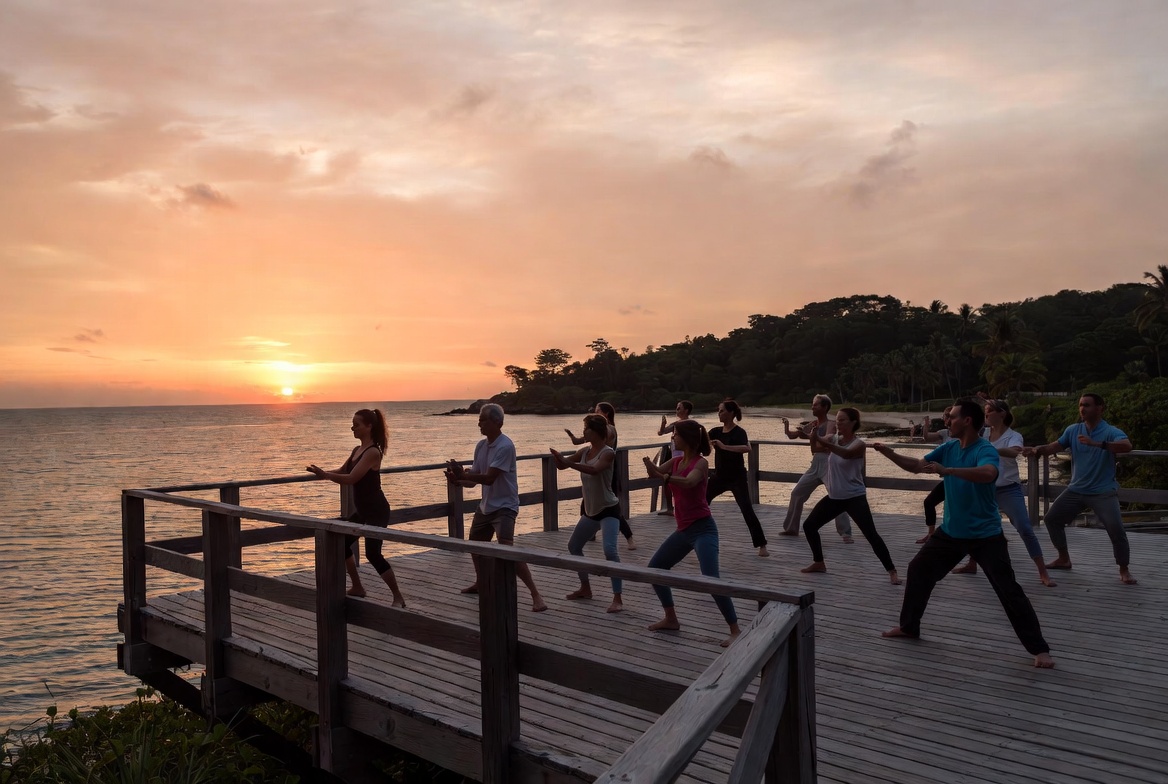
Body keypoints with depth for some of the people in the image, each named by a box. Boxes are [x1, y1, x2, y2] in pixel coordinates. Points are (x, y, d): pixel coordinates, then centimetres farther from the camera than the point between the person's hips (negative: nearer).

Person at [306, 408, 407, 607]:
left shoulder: (373, 452, -19)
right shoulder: (357, 450, 8)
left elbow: (350, 479, -25)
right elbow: (341, 472, 18)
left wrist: (324, 474, -21)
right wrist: (322, 473, 2)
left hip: (377, 511, -10)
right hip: (363, 510, 10)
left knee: (373, 554, -12)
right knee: (342, 544, 15)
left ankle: (398, 597, -2)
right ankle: (357, 588, 29)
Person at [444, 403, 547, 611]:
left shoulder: (505, 446, -21)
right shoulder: (481, 445, 4)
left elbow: (489, 478, -26)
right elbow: (473, 479, 6)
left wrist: (461, 475, -29)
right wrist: (457, 480, -13)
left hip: (504, 506, -9)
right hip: (485, 505, 9)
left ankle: (536, 595, -20)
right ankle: (480, 583, 48)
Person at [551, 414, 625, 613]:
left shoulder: (608, 452, -17)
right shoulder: (584, 451, 5)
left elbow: (595, 470, -36)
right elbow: (562, 465, 3)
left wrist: (569, 463, -44)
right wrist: (558, 458, -21)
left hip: (609, 510, -9)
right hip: (591, 511, 9)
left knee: (610, 549, -25)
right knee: (573, 546, 18)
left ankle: (617, 599, -19)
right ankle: (585, 588, 34)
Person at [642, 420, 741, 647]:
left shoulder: (701, 463, -13)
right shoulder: (676, 461, 10)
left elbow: (689, 482, -33)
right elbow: (654, 473, 0)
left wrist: (662, 476, -46)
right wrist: (651, 467, -23)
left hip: (703, 529, -9)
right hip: (684, 530, 9)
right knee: (654, 568, 14)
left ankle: (735, 631, -9)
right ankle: (671, 619, 26)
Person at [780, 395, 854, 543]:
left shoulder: (831, 423, -7)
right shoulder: (812, 425, 14)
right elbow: (792, 436, 14)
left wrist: (808, 436, -40)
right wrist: (787, 426, -6)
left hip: (828, 462, -7)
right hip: (815, 464, 7)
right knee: (796, 493, 10)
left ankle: (845, 533, -13)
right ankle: (791, 528, 22)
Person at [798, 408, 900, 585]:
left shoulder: (858, 444, -16)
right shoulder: (833, 439, 2)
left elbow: (846, 453, -38)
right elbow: (816, 445, -14)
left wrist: (821, 441, -53)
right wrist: (813, 436, -39)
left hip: (855, 497, -6)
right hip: (834, 497, 7)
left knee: (871, 535, -13)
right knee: (809, 525, 9)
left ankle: (892, 571, -3)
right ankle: (819, 563, 26)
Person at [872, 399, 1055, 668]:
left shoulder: (986, 450, -21)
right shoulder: (948, 447, 1)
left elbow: (987, 474, -43)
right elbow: (916, 466, 7)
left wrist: (947, 470, -50)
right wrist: (890, 454, -7)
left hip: (985, 535, -7)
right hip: (951, 531, 7)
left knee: (1008, 590, -6)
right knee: (918, 570, 12)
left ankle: (1039, 649, 5)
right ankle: (908, 626, 27)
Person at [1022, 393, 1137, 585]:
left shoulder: (1111, 431, -14)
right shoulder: (1072, 430, 2)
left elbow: (1127, 446, -34)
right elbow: (1054, 447, -1)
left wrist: (1097, 444, -47)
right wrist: (1037, 449, -22)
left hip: (1103, 492, -5)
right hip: (1076, 490, 6)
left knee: (1116, 529, -17)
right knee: (1052, 518, 8)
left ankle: (1124, 571, 3)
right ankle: (1064, 559, 26)